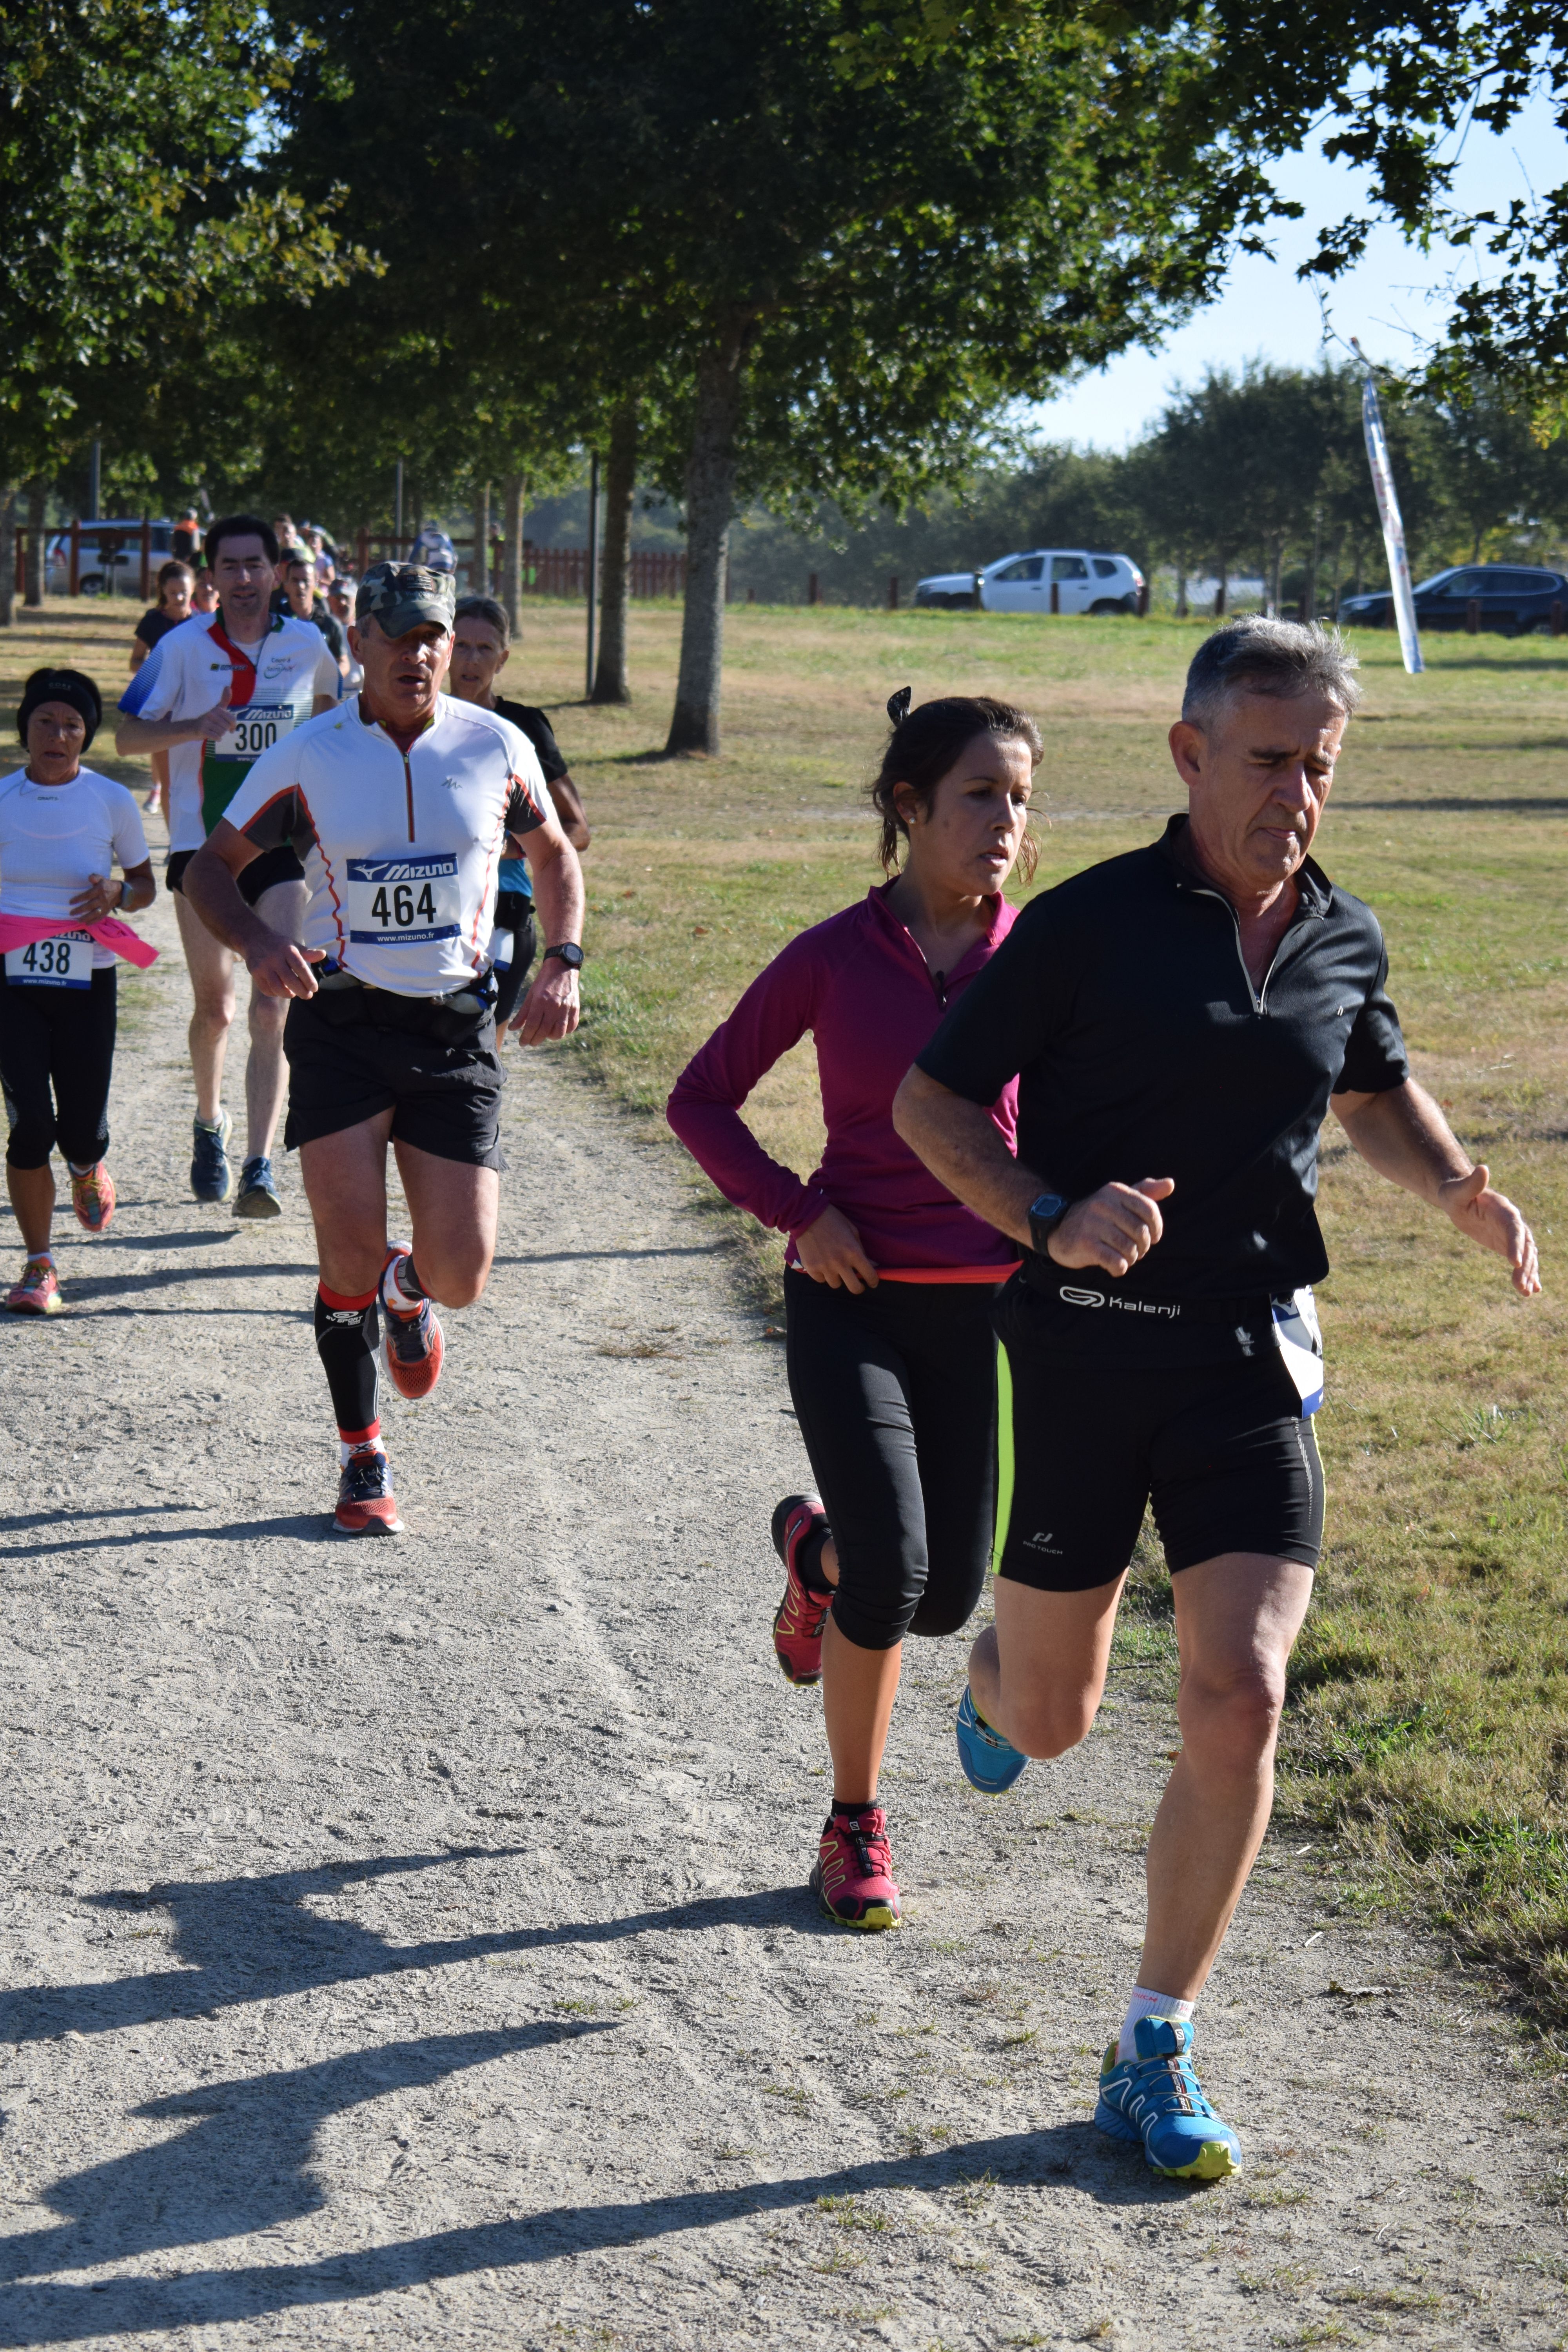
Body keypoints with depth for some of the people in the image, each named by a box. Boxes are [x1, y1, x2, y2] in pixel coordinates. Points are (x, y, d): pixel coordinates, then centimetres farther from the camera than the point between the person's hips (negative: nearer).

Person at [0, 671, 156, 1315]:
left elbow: (146, 884, 10)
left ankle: (88, 1168, 39)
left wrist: (117, 893, -11)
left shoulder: (111, 801, 0)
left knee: (81, 1132, -1)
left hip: (87, 984, 0)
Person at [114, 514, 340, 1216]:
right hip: (201, 843, 0)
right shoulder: (183, 646, -4)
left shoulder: (308, 645, 1)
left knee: (270, 1010, -11)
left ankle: (258, 1171, -14)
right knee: (214, 1006, 8)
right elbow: (127, 736, -3)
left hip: (282, 846, 0)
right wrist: (195, 727, -20)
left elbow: (329, 707, 23)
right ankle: (210, 1124, 37)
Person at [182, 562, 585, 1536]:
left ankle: (409, 1291, 35)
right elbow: (214, 868, 5)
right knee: (351, 1252, -9)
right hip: (341, 1024, -1)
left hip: (458, 1030, 1)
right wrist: (260, 943, -15)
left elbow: (555, 854, 18)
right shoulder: (307, 757, -2)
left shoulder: (498, 748, 1)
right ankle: (363, 1458, 12)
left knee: (461, 1273, -4)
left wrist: (563, 964, 3)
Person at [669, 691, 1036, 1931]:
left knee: (948, 1596, 7)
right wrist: (798, 1212, -9)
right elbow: (703, 1099, 3)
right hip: (854, 1300, -2)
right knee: (893, 1575, -15)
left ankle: (816, 1548, 43)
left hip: (987, 1311, 2)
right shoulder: (835, 958, -6)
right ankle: (856, 1826, 7)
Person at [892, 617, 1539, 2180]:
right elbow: (931, 1102, -3)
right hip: (1083, 1348, -2)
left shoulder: (1344, 940, 5)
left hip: (1252, 1360, 3)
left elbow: (1376, 1095, 25)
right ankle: (994, 1680, 50)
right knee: (1050, 1721, 9)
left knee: (1238, 1704, -11)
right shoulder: (1090, 924, -8)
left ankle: (1154, 2054, 4)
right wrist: (1051, 1224, -20)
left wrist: (1459, 1194, 4)